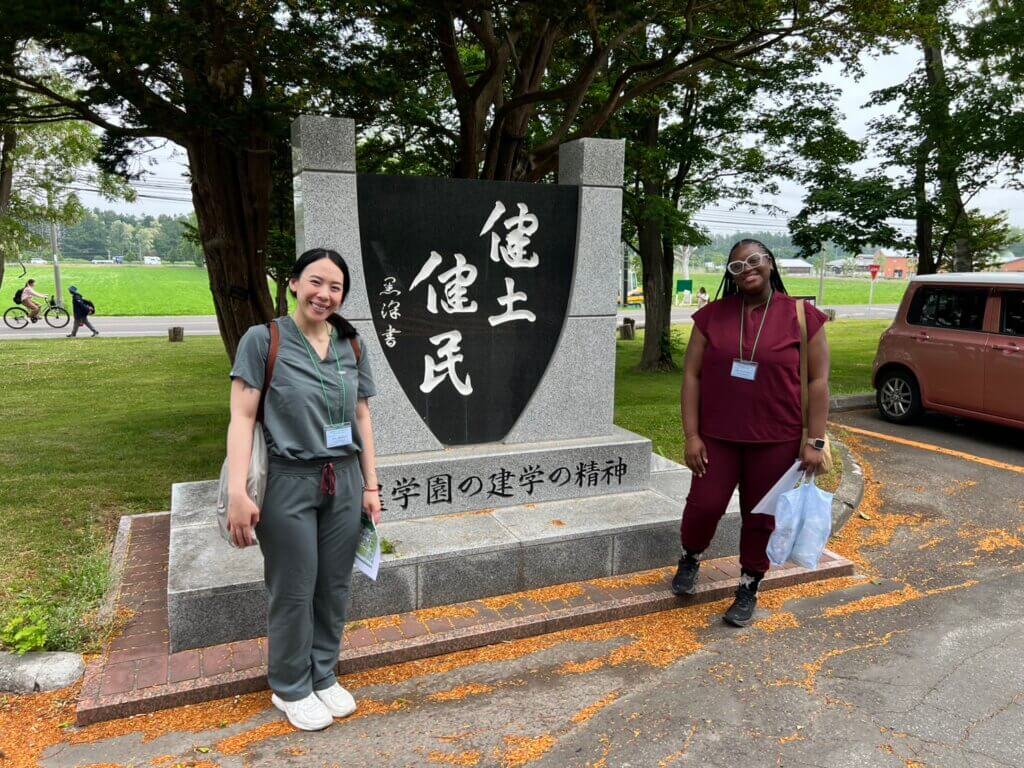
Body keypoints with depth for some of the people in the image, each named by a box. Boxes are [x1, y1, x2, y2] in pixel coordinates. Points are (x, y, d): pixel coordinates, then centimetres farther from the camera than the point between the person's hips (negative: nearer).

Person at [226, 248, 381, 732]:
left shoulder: (352, 346, 6)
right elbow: (242, 417, -10)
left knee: (335, 587, 13)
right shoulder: (263, 340, -7)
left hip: (344, 483, 4)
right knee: (294, 591, 8)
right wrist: (238, 492, -17)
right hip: (288, 484, -4)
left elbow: (362, 417, 9)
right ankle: (291, 688, 30)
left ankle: (323, 677, 34)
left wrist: (370, 486, 8)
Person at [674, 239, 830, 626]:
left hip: (776, 439, -1)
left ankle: (749, 588, 29)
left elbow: (817, 381, -3)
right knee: (704, 505, 1)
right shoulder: (712, 315, 0)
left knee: (761, 516, 9)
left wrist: (814, 441, -7)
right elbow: (691, 376, 0)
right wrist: (692, 436, -6)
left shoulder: (801, 317, -4)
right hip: (717, 435, 1)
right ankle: (690, 558, 32)